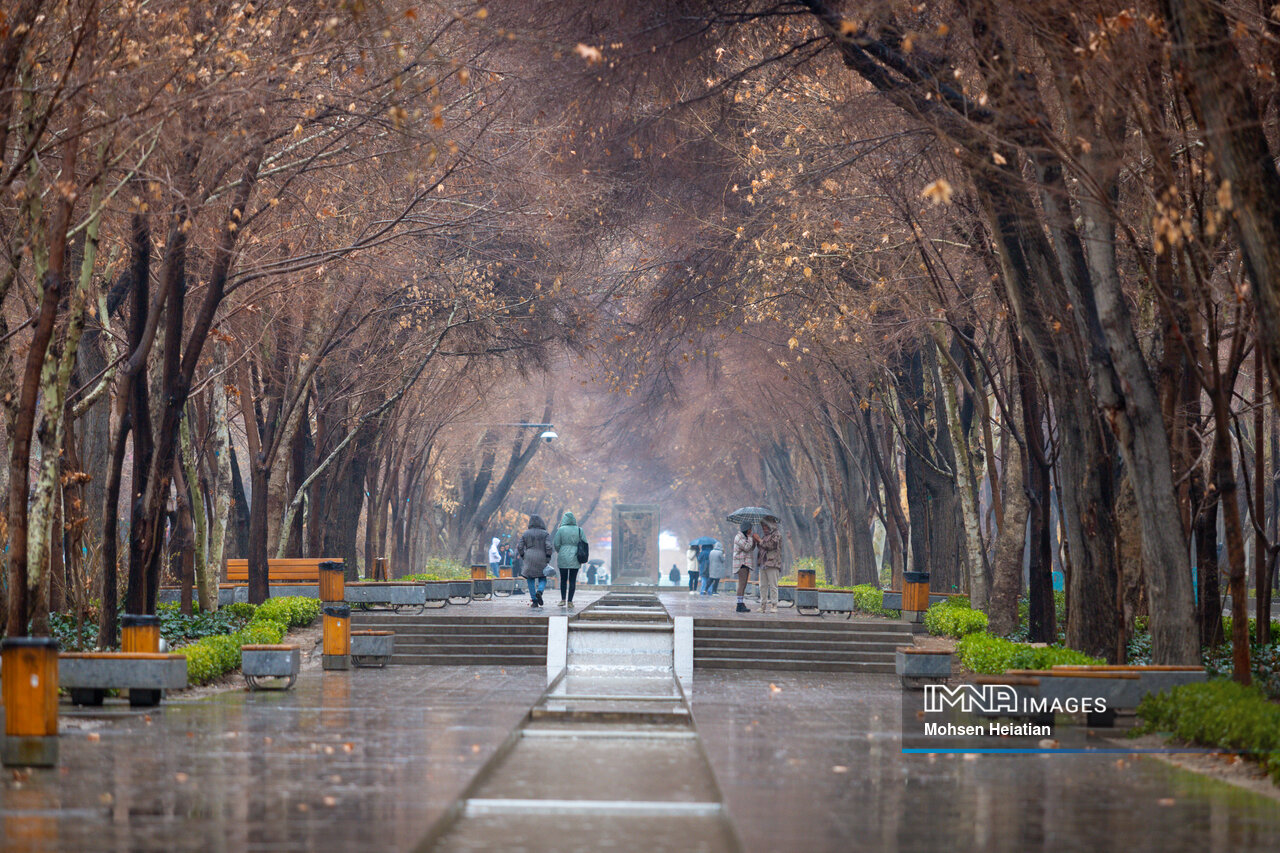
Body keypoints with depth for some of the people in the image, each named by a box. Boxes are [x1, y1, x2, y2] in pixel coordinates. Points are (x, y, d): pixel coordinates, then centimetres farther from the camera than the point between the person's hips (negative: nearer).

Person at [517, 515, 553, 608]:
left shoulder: (525, 534, 5)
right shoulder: (545, 534, 0)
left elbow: (520, 547, 3)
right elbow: (548, 547, -9)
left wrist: (523, 557, 15)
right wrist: (548, 560, -3)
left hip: (529, 560, 1)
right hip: (541, 560, -1)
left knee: (530, 580, 7)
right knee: (542, 579, 12)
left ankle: (534, 601, -1)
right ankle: (539, 591, -19)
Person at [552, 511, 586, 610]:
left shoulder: (561, 530, -4)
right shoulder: (579, 530, 0)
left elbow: (556, 544, -4)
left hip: (563, 558, -1)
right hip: (575, 559, 1)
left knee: (563, 579, 13)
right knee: (572, 580, 4)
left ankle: (563, 600, 9)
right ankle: (570, 601, 1)